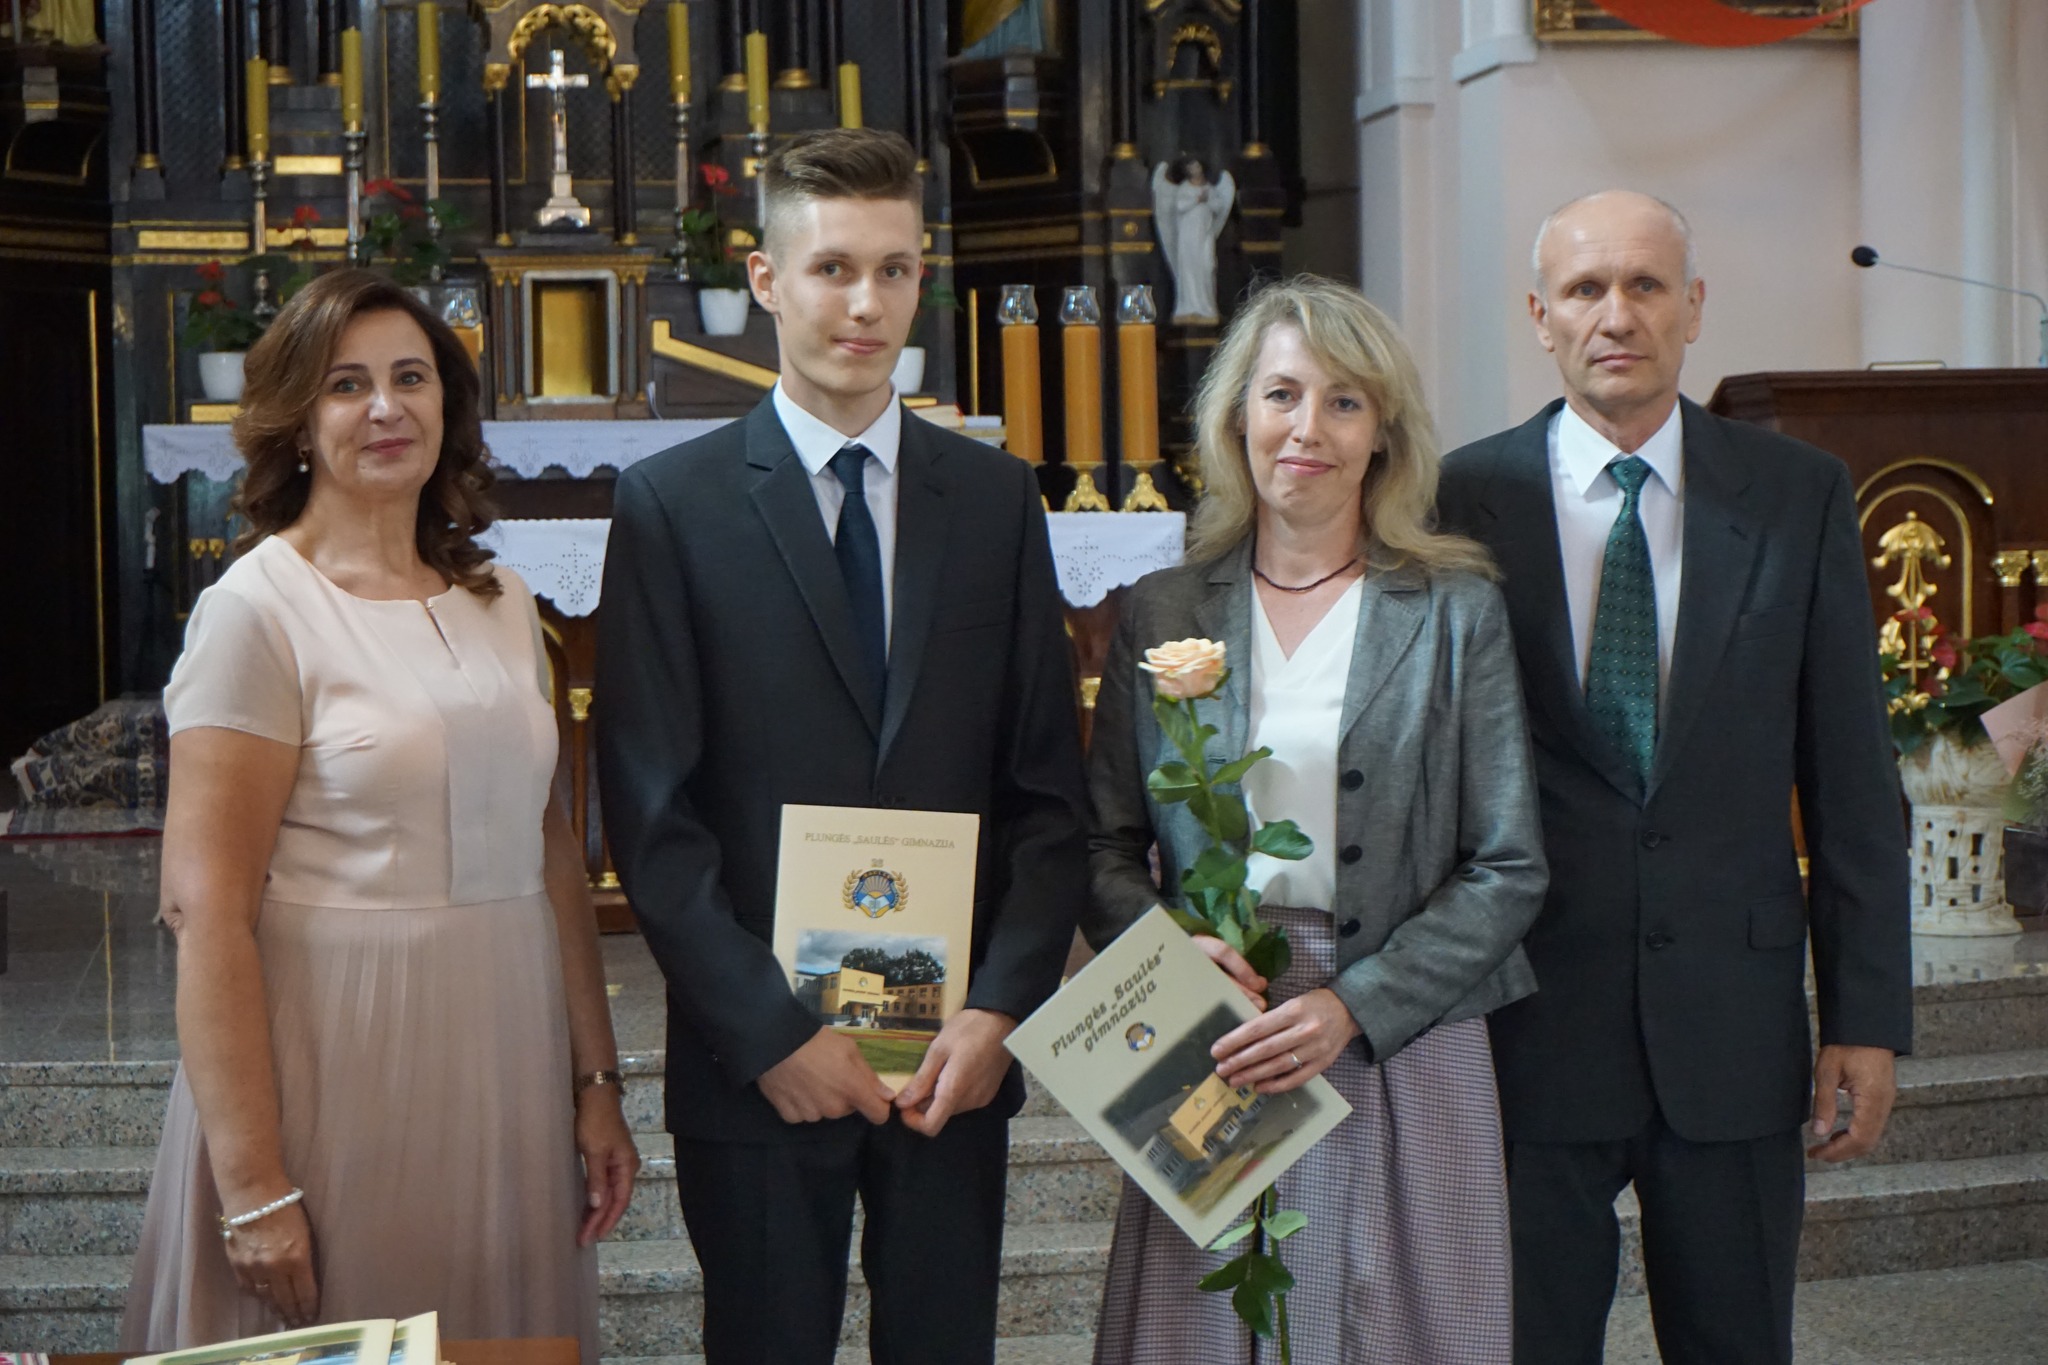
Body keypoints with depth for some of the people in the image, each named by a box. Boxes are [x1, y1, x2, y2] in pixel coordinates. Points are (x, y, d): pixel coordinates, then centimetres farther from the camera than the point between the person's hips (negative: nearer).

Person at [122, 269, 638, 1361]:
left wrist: (596, 1083, 9)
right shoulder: (258, 609, -9)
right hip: (342, 1072, -6)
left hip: (504, 1058, 6)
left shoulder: (501, 604, 9)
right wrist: (253, 1187, -17)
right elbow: (209, 914, -14)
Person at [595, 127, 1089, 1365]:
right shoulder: (671, 506, -2)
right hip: (758, 1062, -2)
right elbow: (652, 815, -6)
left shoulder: (997, 498, 6)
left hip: (957, 1059, 2)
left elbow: (1049, 789, 5)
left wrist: (1001, 1006, -7)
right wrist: (770, 1032, -12)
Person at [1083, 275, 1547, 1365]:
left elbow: (1507, 867, -2)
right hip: (1210, 1050, 2)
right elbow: (1105, 846, 9)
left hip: (1400, 1049, -1)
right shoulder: (1160, 612, 8)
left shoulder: (1455, 611, 2)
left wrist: (1354, 1005, -13)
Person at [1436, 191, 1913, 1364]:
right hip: (1526, 1020, -1)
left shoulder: (1801, 496, 2)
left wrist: (1869, 1014, -1)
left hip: (1734, 1016, 1)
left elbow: (1853, 776, 2)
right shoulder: (1463, 500, -2)